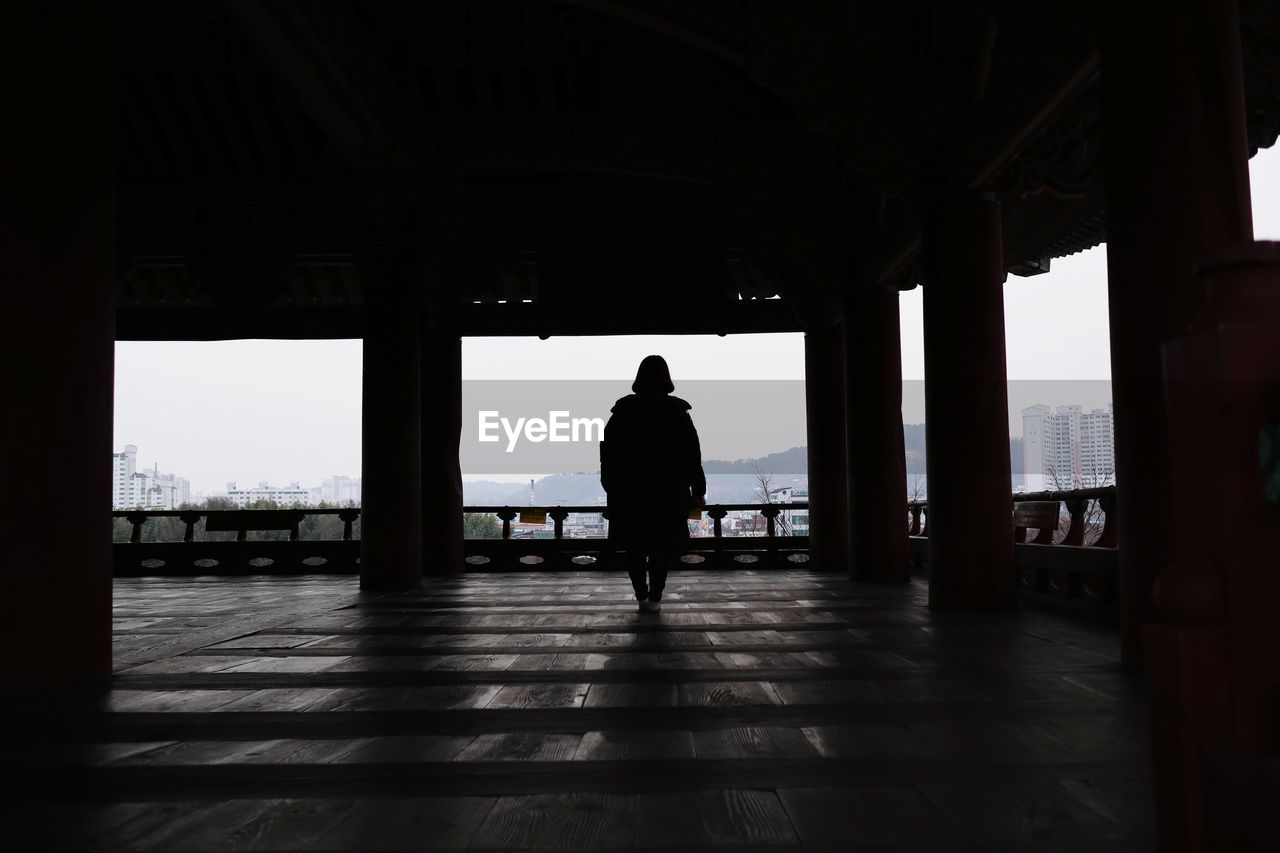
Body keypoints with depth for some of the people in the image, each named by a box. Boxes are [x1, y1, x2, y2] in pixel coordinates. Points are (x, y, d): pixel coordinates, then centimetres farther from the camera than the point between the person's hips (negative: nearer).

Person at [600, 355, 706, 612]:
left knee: (634, 546, 12)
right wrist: (699, 490, 2)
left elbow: (607, 453, 2)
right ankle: (654, 598, 5)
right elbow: (693, 456, -5)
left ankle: (641, 595, 14)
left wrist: (611, 488, 11)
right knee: (663, 546, 8)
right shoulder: (678, 413, -4)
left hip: (629, 492, 1)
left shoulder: (623, 411, -1)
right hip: (669, 492, -1)